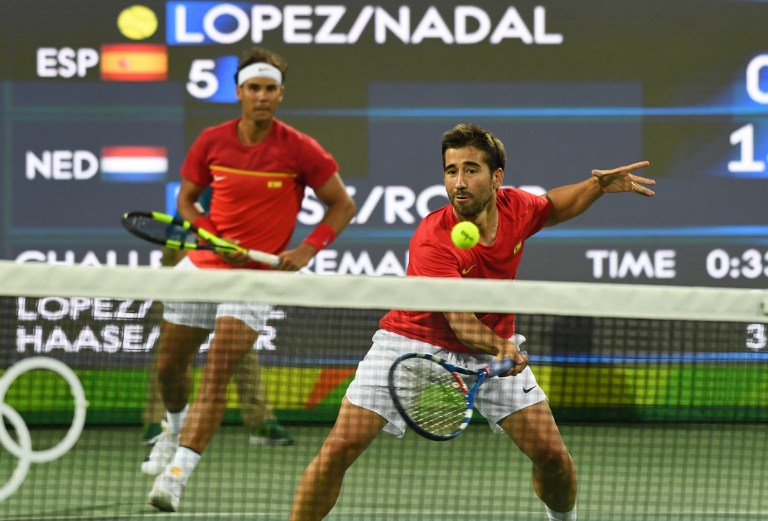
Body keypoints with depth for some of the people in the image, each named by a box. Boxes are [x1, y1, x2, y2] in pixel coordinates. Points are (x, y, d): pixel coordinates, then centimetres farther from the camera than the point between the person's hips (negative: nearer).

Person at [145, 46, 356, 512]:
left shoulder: (299, 150, -9)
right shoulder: (212, 142, -1)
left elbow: (343, 205, 0)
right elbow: (186, 199, 10)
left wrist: (306, 251, -12)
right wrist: (215, 238, -9)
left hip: (257, 273, -4)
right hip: (203, 264, 4)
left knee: (217, 375, -17)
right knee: (169, 367, 12)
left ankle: (177, 476, -23)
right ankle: (176, 429, 46)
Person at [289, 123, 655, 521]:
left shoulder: (516, 207, -13)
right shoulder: (430, 242, -30)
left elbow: (553, 208, 13)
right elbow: (460, 320, -34)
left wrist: (598, 186, -5)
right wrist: (502, 347, -53)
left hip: (494, 346, 4)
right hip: (416, 341, -4)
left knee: (551, 453, -7)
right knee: (341, 447, -16)